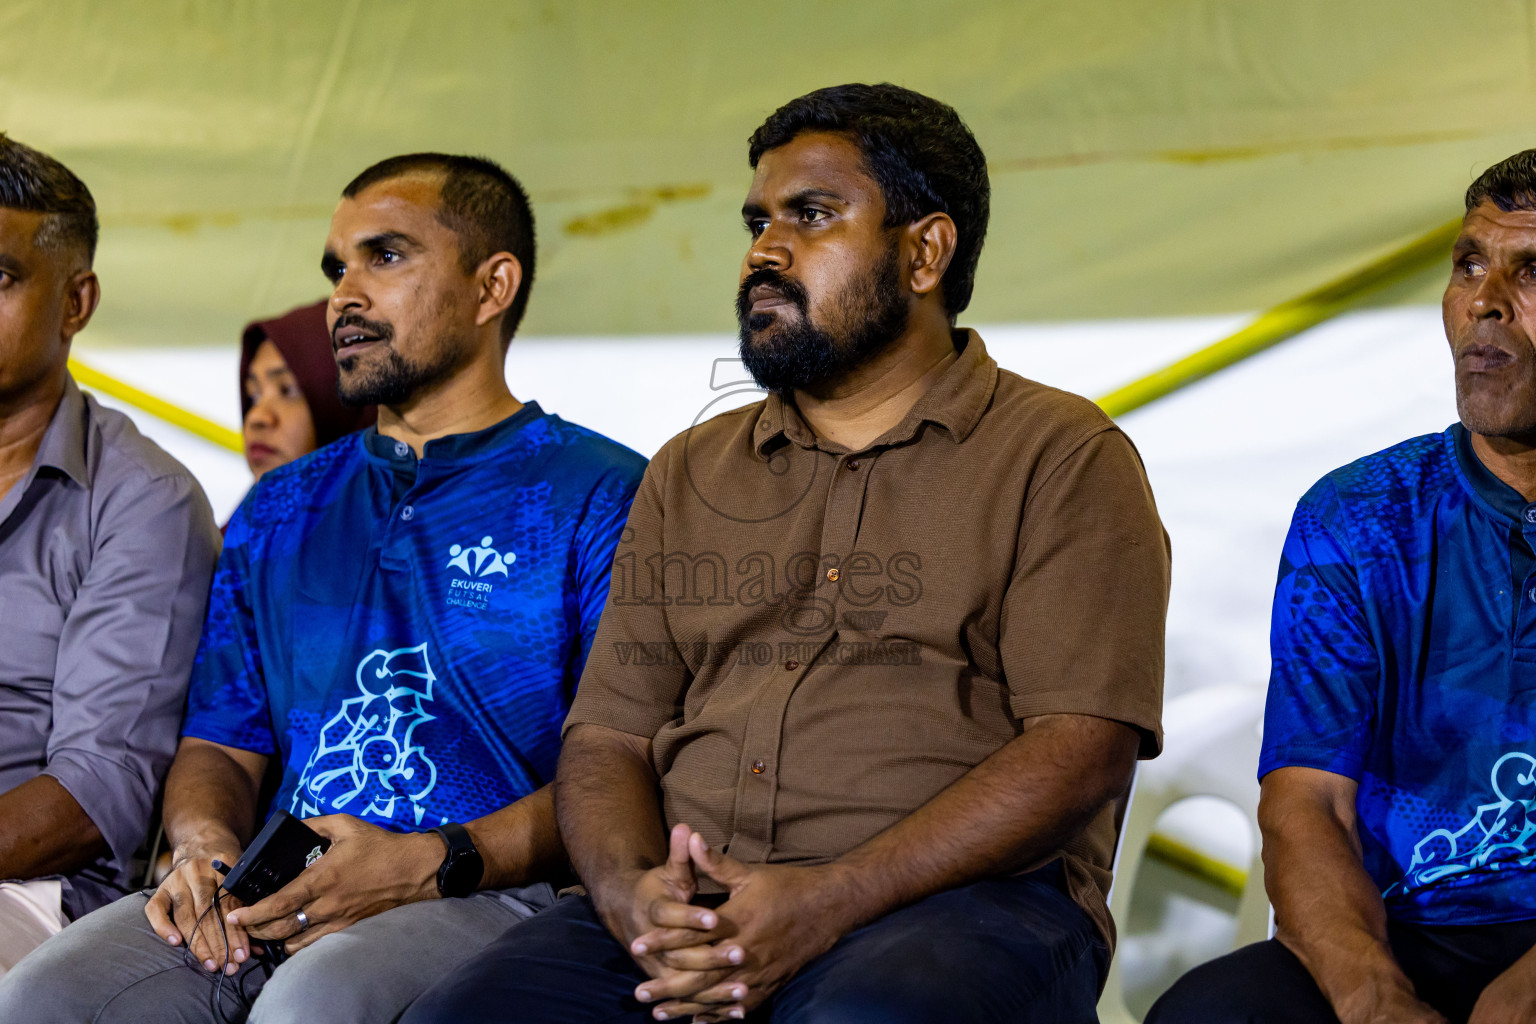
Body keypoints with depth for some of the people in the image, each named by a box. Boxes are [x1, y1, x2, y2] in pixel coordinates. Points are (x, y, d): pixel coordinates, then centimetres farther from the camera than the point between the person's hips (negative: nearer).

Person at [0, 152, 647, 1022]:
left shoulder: (604, 495, 3)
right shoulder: (279, 512, 24)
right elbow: (220, 744, 22)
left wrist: (434, 864, -18)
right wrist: (205, 845, -2)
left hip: (491, 892, -5)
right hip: (277, 896, 5)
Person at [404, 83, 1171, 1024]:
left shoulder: (1065, 459, 5)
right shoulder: (688, 475, 22)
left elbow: (1083, 750, -6)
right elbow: (608, 736, 16)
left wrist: (827, 904, -17)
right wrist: (632, 893, -8)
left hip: (958, 902, -4)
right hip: (690, 913, 4)